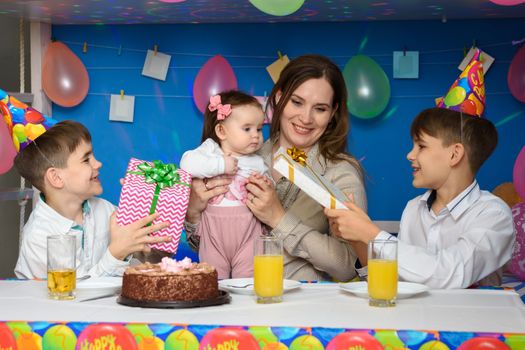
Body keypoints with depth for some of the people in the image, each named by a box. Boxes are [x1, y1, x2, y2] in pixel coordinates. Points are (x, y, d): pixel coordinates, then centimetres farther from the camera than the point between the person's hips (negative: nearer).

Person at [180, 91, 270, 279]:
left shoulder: (257, 163, 10)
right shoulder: (210, 149, 1)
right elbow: (188, 164, -17)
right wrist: (221, 165, -16)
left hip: (247, 229, 1)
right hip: (214, 228, -1)